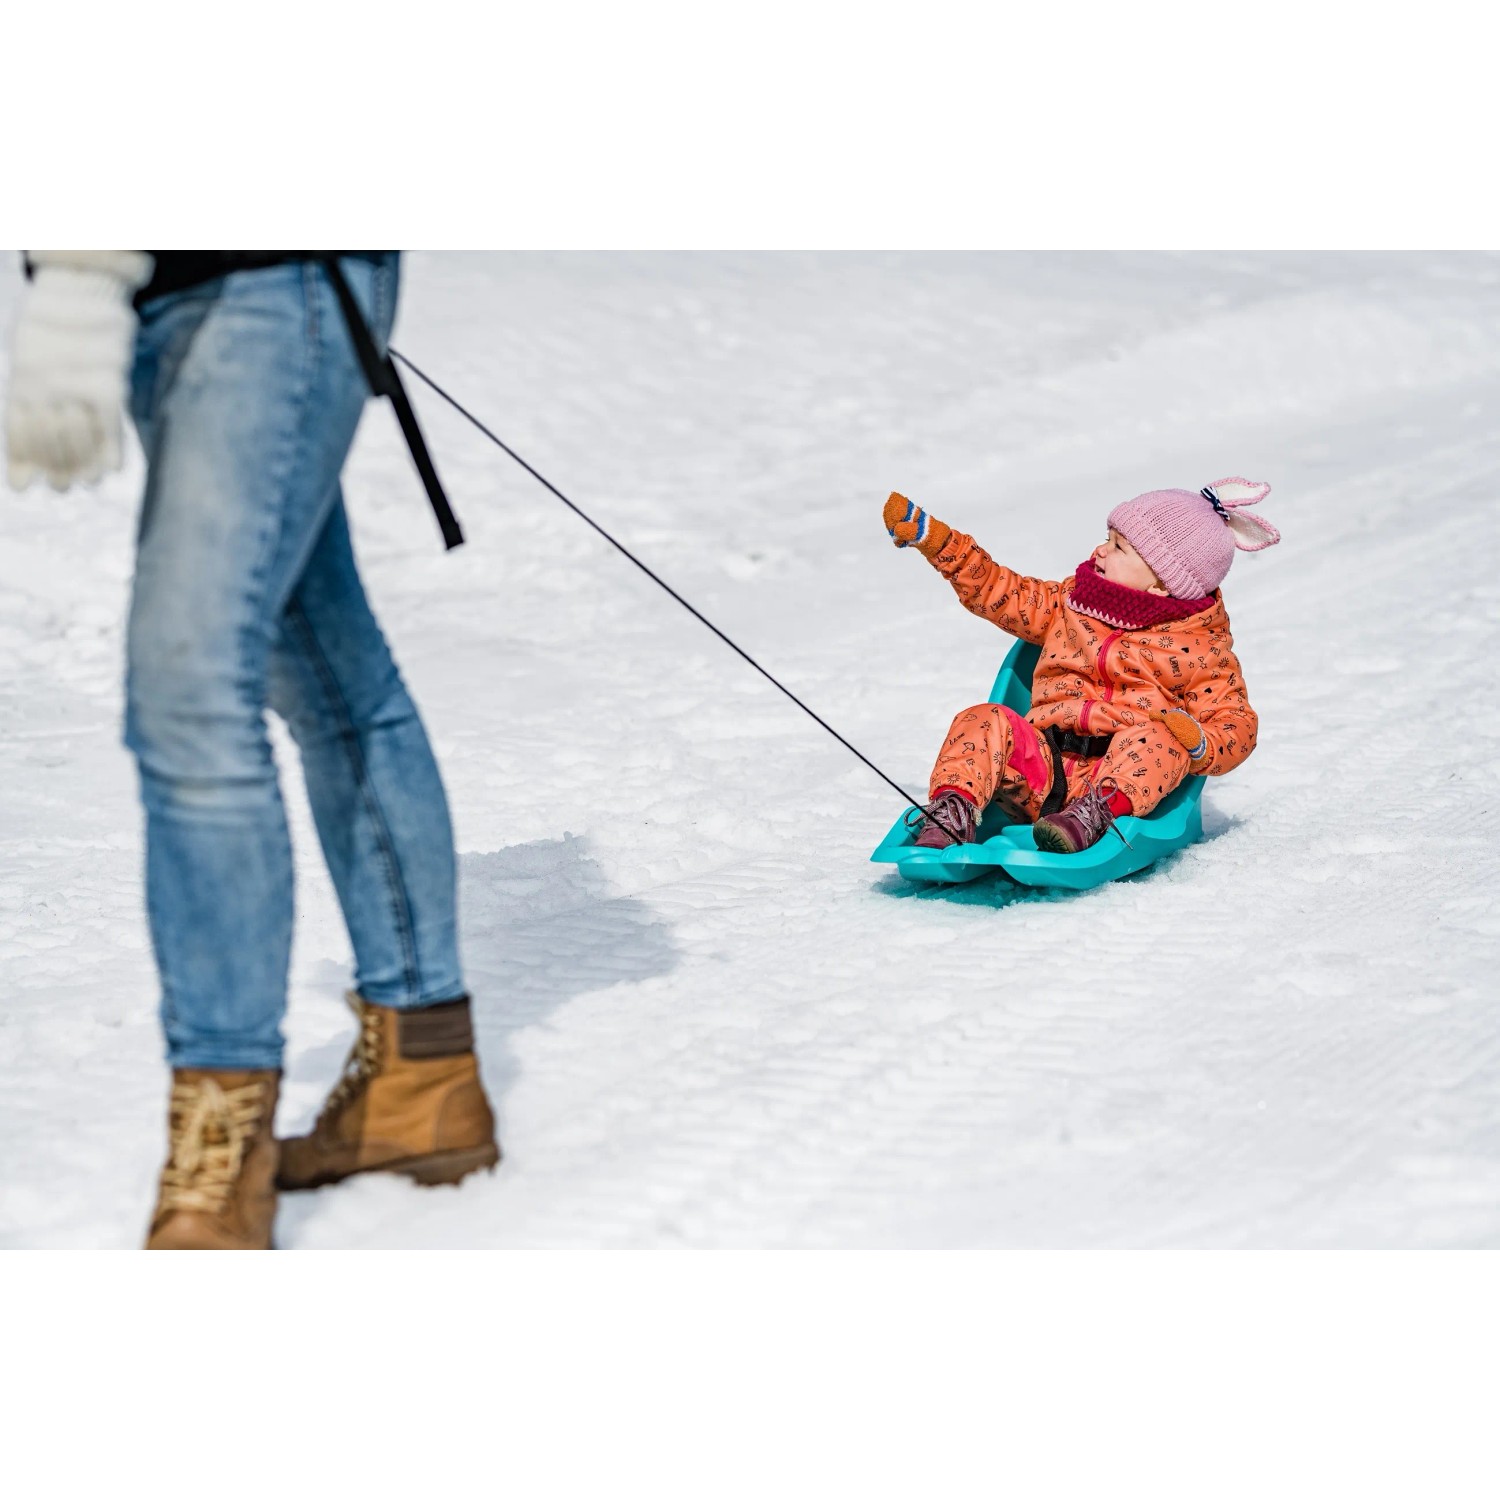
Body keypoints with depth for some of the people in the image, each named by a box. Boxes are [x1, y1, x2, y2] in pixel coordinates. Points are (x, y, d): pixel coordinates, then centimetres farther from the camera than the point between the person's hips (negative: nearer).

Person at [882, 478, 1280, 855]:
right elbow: (999, 590, 24)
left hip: (1124, 773, -4)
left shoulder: (1203, 650, 4)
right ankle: (954, 810, -37)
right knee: (986, 721, -20)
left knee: (1156, 738, -34)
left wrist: (1198, 746, -23)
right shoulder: (1072, 604, 19)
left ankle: (1095, 814, -52)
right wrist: (932, 537, 17)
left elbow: (1237, 727, 0)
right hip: (1042, 766, 4)